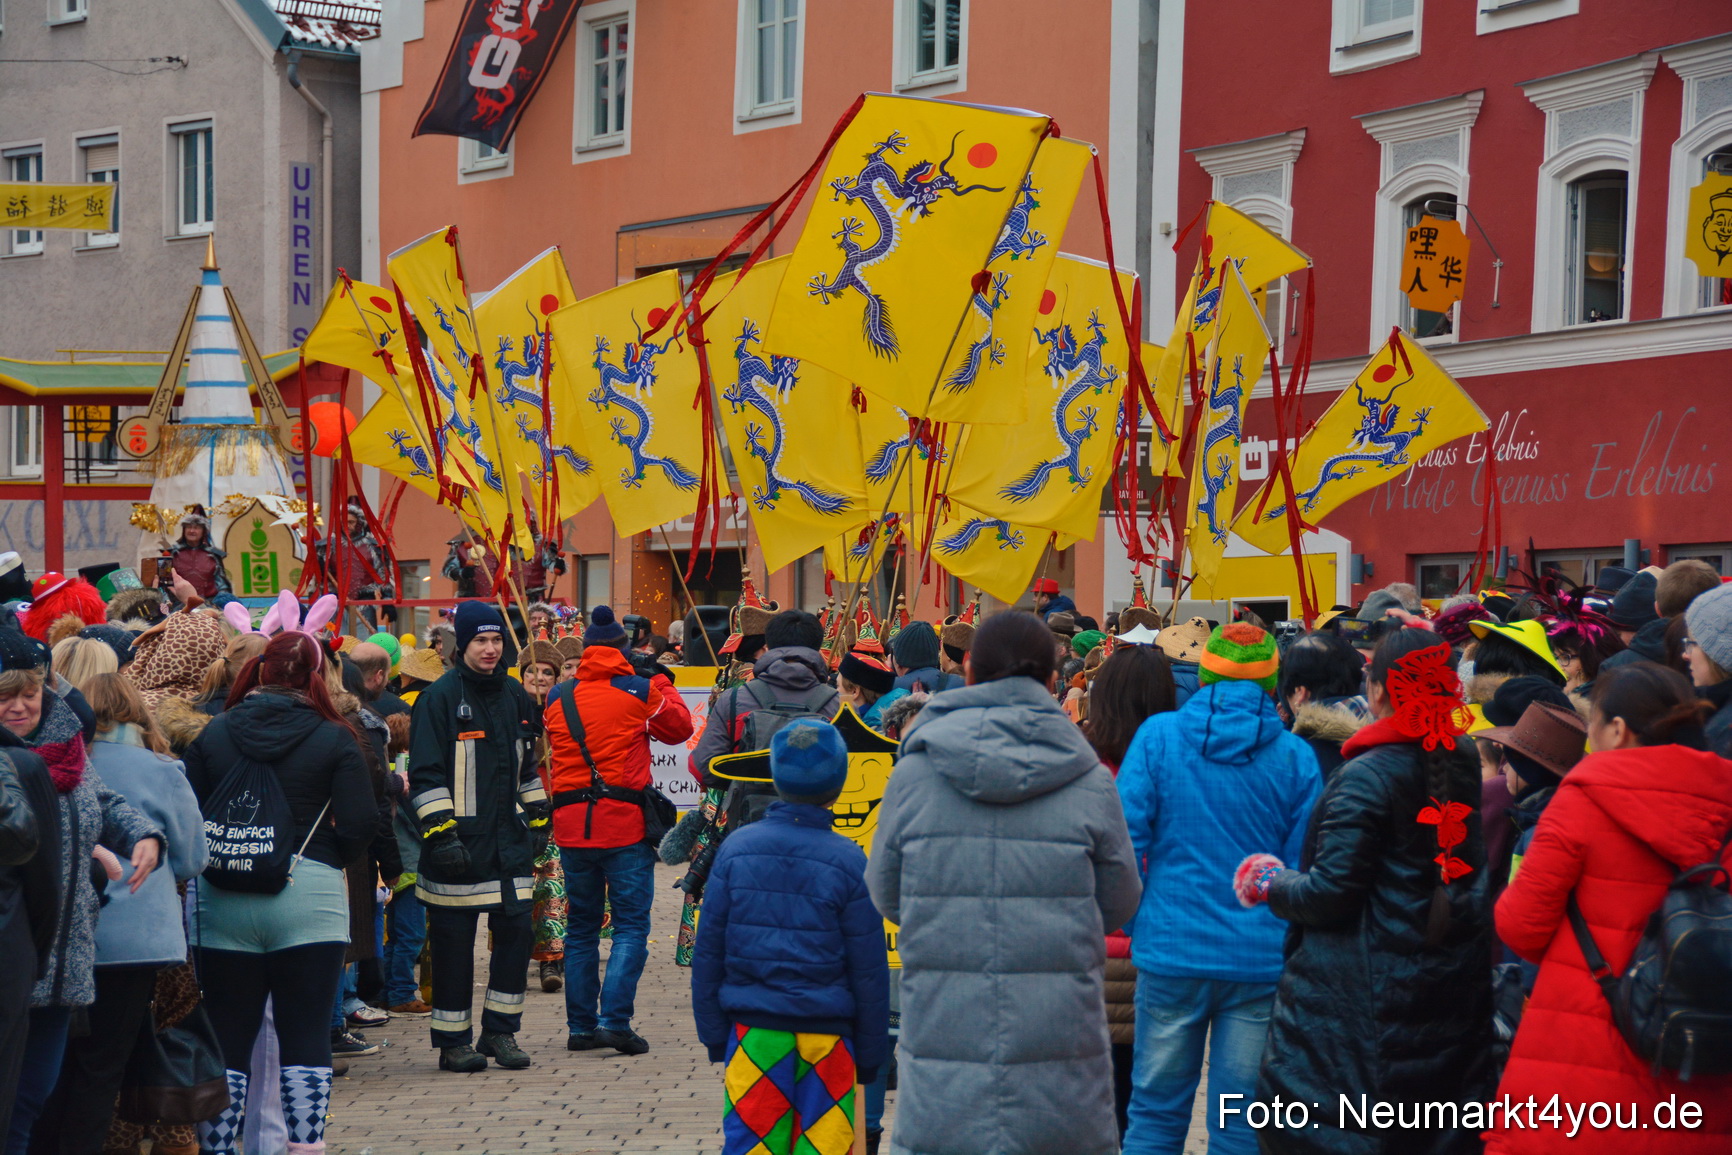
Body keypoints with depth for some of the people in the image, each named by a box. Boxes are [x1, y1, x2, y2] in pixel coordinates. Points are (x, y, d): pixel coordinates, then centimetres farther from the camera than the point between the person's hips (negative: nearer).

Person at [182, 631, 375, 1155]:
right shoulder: (335, 739, -3)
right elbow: (358, 823, -8)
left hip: (223, 900, 2)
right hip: (310, 895, -2)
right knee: (305, 1037, 3)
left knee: (227, 1039, 9)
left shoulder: (213, 733, 3)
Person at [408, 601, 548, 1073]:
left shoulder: (515, 697, 13)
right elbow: (425, 773, -10)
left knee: (516, 928, 3)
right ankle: (453, 1042, 11)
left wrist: (538, 820, 19)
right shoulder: (440, 697, -6)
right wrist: (440, 833, -16)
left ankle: (500, 1030, 16)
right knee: (454, 941, 1)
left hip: (509, 839, 5)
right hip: (459, 841, -5)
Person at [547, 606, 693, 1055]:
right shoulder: (639, 691, -4)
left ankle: (581, 1026, 13)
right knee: (631, 925, 1)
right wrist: (662, 681, 20)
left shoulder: (557, 698, 7)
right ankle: (614, 1020, -11)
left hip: (571, 823, 4)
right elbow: (679, 728, 10)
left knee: (581, 926, 13)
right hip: (624, 822, -4)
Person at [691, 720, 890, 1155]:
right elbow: (869, 969, -2)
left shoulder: (736, 848, -1)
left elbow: (708, 952, 3)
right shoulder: (849, 862, -6)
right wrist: (870, 1055, 8)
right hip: (826, 1034, -1)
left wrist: (714, 1035, 11)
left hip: (753, 1031, 1)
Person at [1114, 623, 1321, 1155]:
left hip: (1172, 950, 0)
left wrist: (1134, 923, 8)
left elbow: (1126, 838, -5)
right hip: (1260, 961, 0)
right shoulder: (1294, 757, -2)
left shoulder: (1157, 736, -3)